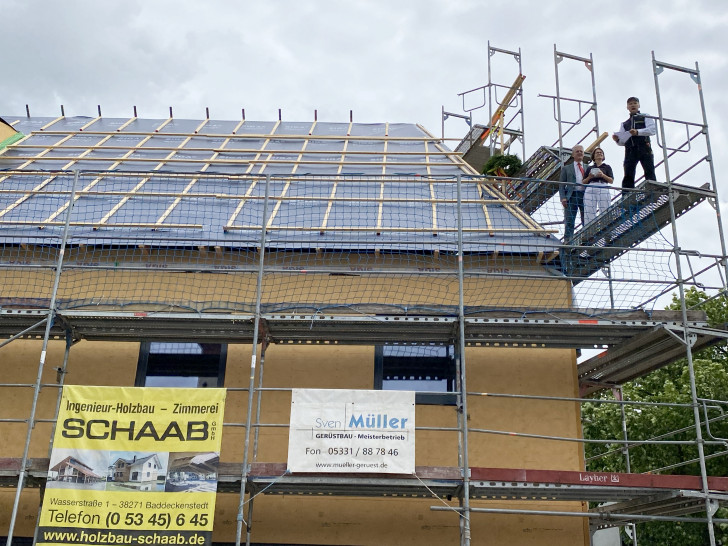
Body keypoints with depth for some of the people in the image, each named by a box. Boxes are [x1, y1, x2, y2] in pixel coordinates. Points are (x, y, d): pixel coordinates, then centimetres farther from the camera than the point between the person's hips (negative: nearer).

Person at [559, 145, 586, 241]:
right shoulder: (566, 168, 16)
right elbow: (561, 185, 8)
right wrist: (563, 198, -6)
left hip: (585, 196, 2)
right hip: (571, 196, -2)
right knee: (569, 222, -5)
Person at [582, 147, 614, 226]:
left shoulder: (607, 167, 20)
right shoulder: (589, 168, 22)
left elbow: (611, 181, 8)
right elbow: (584, 182, 17)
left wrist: (603, 175, -8)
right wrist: (589, 177, -3)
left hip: (603, 189, -1)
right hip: (590, 190, 1)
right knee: (589, 213, -10)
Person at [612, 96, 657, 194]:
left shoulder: (645, 117, 19)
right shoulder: (624, 124, 29)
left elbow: (653, 130, 0)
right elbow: (623, 142, 22)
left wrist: (638, 132, -16)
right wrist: (617, 140, -2)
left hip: (644, 148, -3)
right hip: (630, 150, 3)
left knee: (650, 174, -13)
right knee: (628, 176, -10)